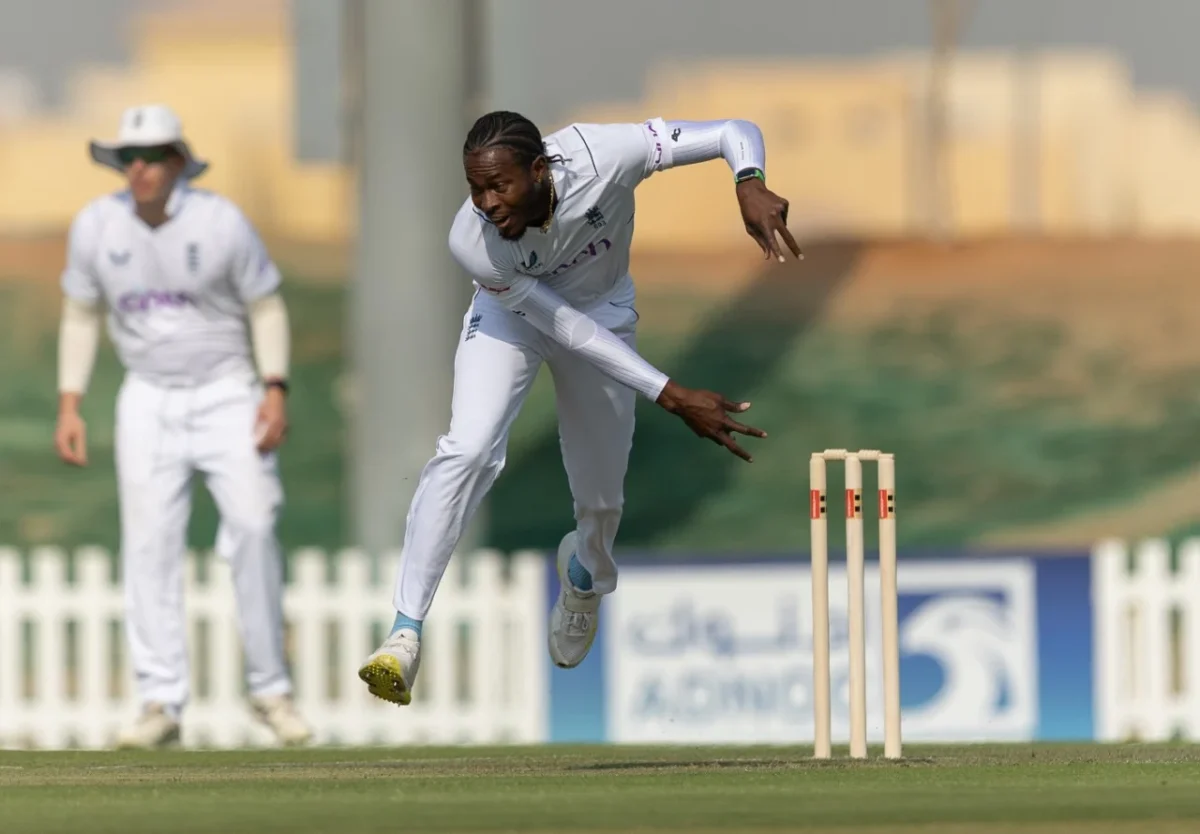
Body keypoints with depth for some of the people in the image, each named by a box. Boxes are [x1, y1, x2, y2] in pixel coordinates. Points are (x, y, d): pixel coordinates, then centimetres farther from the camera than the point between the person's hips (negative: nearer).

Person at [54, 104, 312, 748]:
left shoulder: (221, 222, -11)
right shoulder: (96, 225, -4)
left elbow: (266, 306, -2)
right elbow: (80, 315, 8)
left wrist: (275, 390, -14)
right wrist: (69, 406, 1)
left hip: (226, 395, -2)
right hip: (148, 400, 2)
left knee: (252, 527, -15)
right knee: (149, 544, -6)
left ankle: (270, 689, -2)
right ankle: (160, 705, -3)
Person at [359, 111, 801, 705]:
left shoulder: (600, 156, -39)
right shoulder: (472, 243, -35)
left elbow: (734, 132, -33)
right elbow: (568, 330, -30)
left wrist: (751, 185, -56)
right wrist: (672, 397, -34)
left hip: (604, 308, 2)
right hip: (511, 315, -1)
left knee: (600, 496, 10)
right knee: (467, 451, -25)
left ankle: (585, 573, 48)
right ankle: (405, 633, -21)